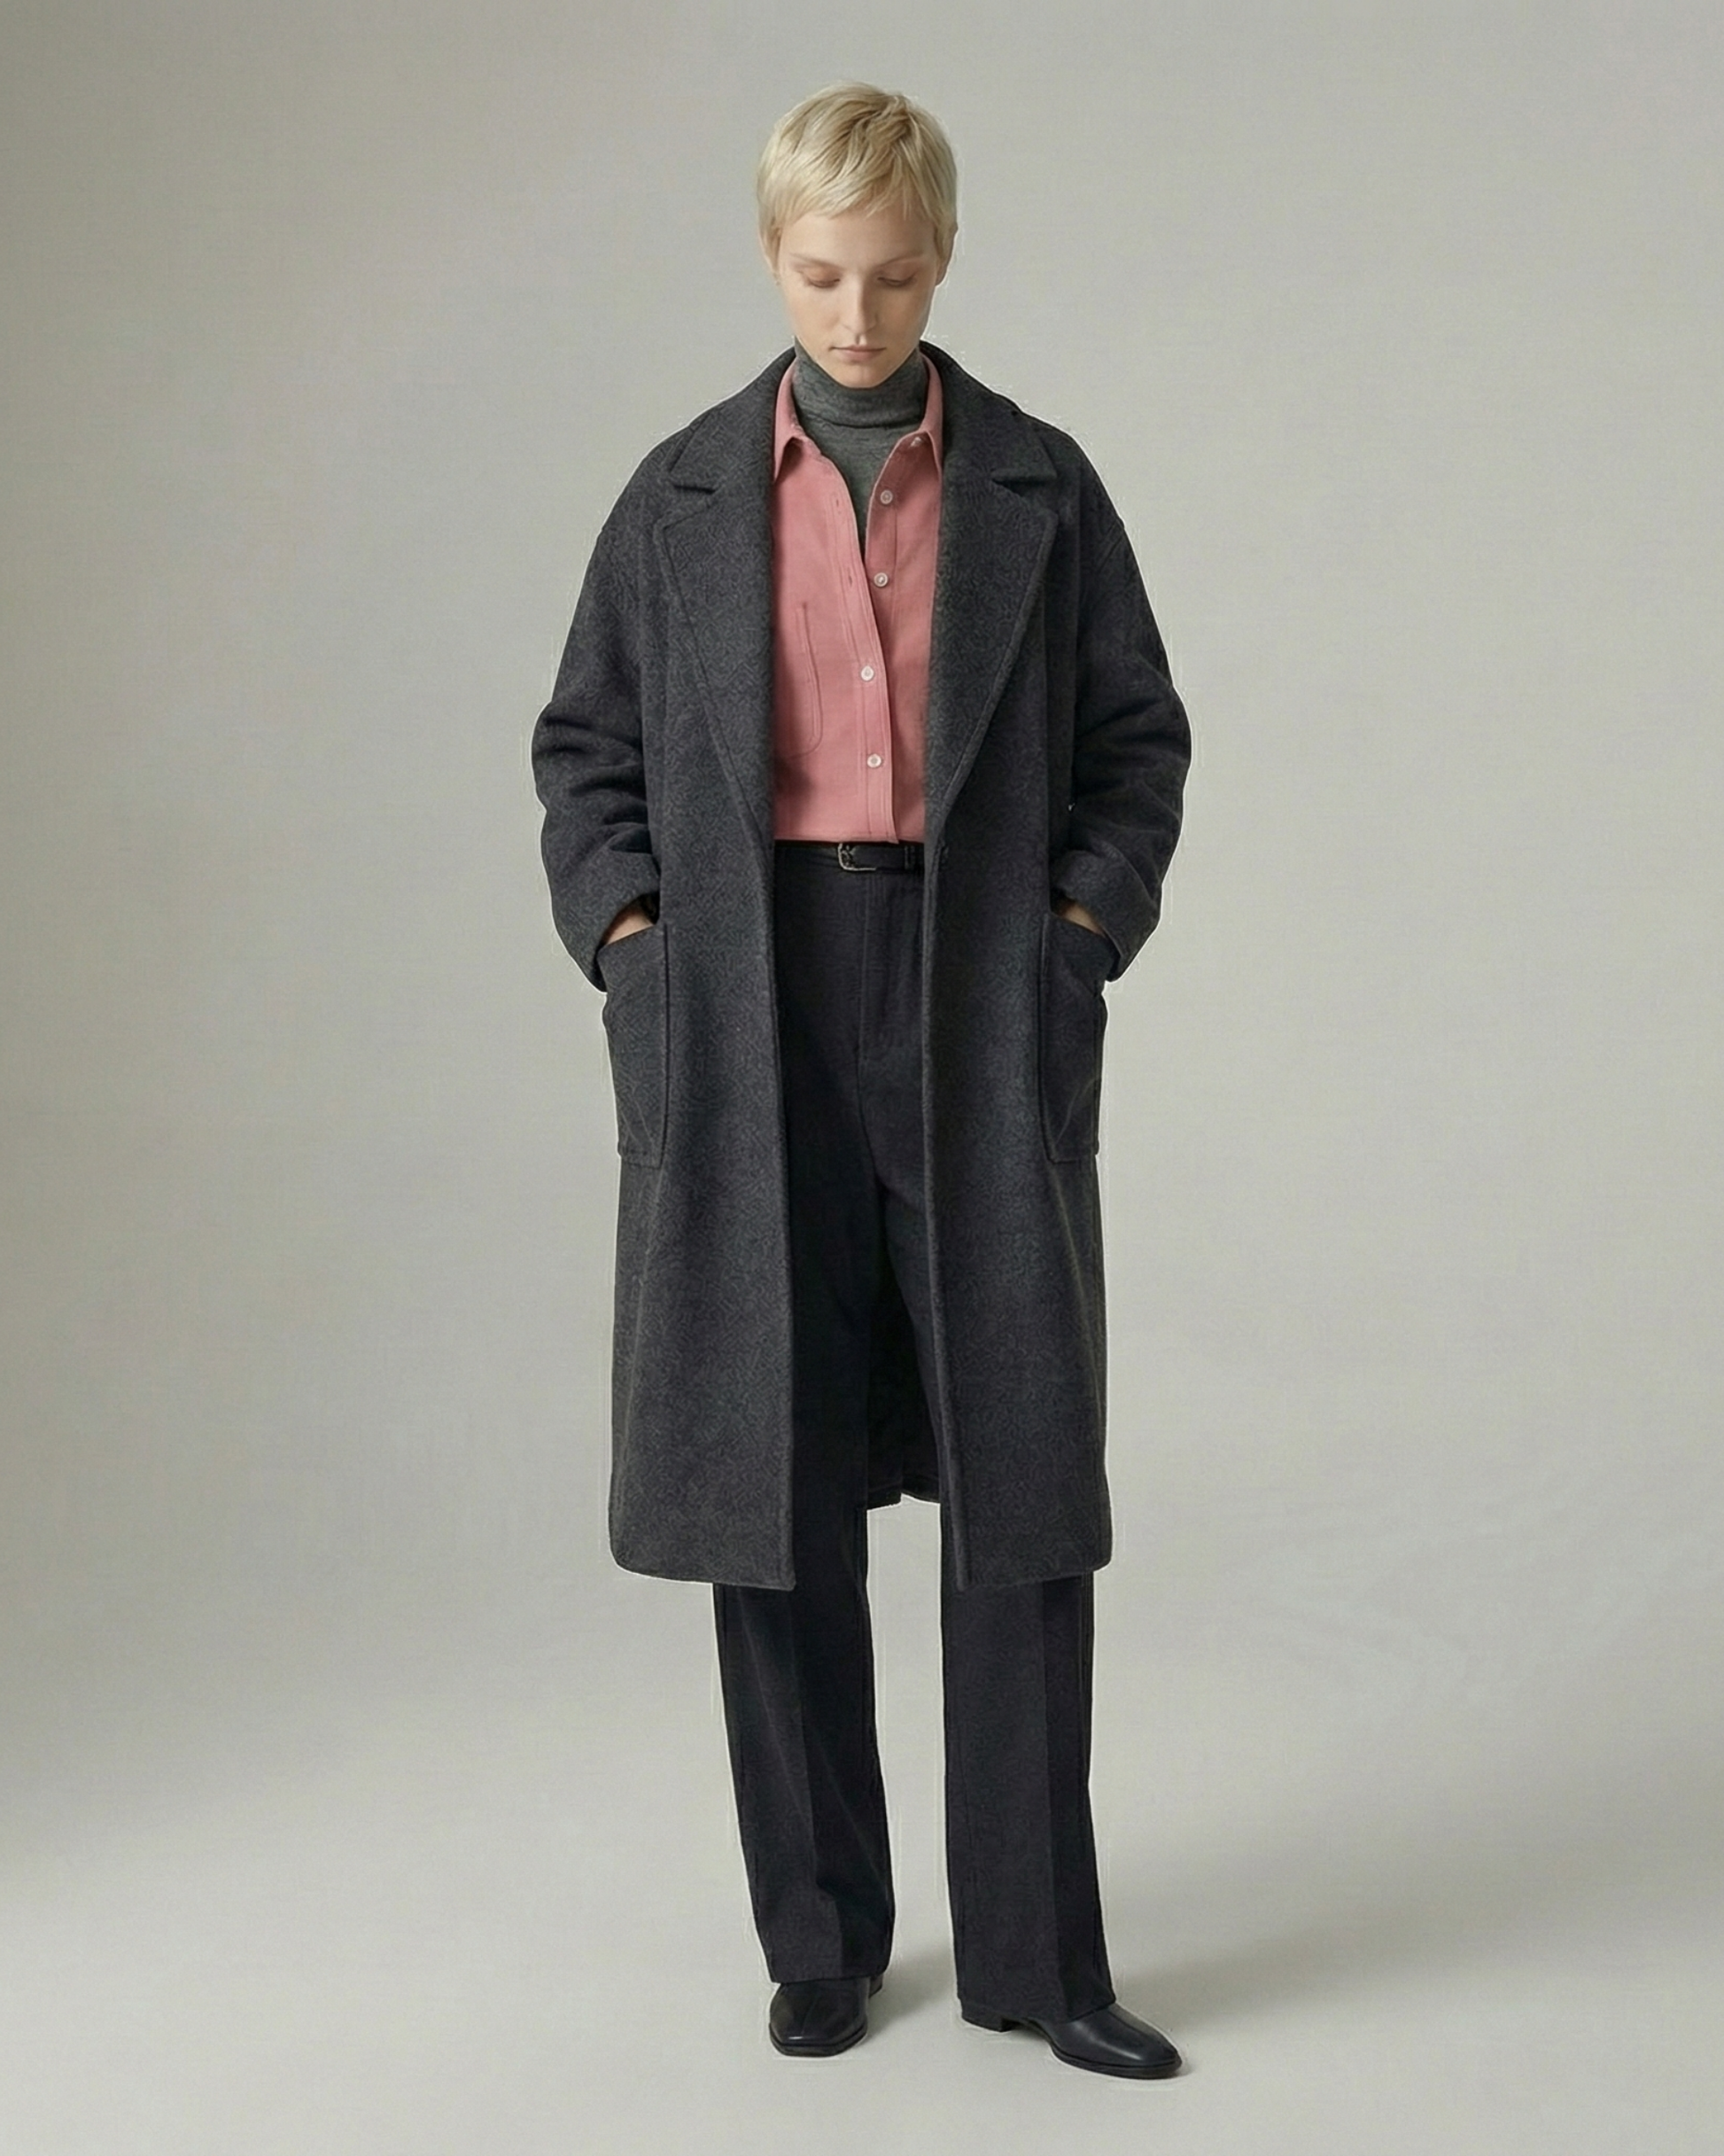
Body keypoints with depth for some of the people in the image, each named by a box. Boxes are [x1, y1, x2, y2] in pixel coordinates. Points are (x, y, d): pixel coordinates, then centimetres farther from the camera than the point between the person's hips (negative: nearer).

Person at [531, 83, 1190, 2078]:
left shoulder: (1038, 486, 7)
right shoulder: (684, 494, 9)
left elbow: (1138, 739, 9)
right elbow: (586, 747, 12)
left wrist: (1083, 929, -5)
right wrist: (626, 938, -2)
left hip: (981, 1013, 0)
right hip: (753, 1011, 1)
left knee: (1019, 1481, 0)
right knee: (775, 1487, 5)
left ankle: (1033, 1952, 14)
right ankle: (820, 1937, 20)